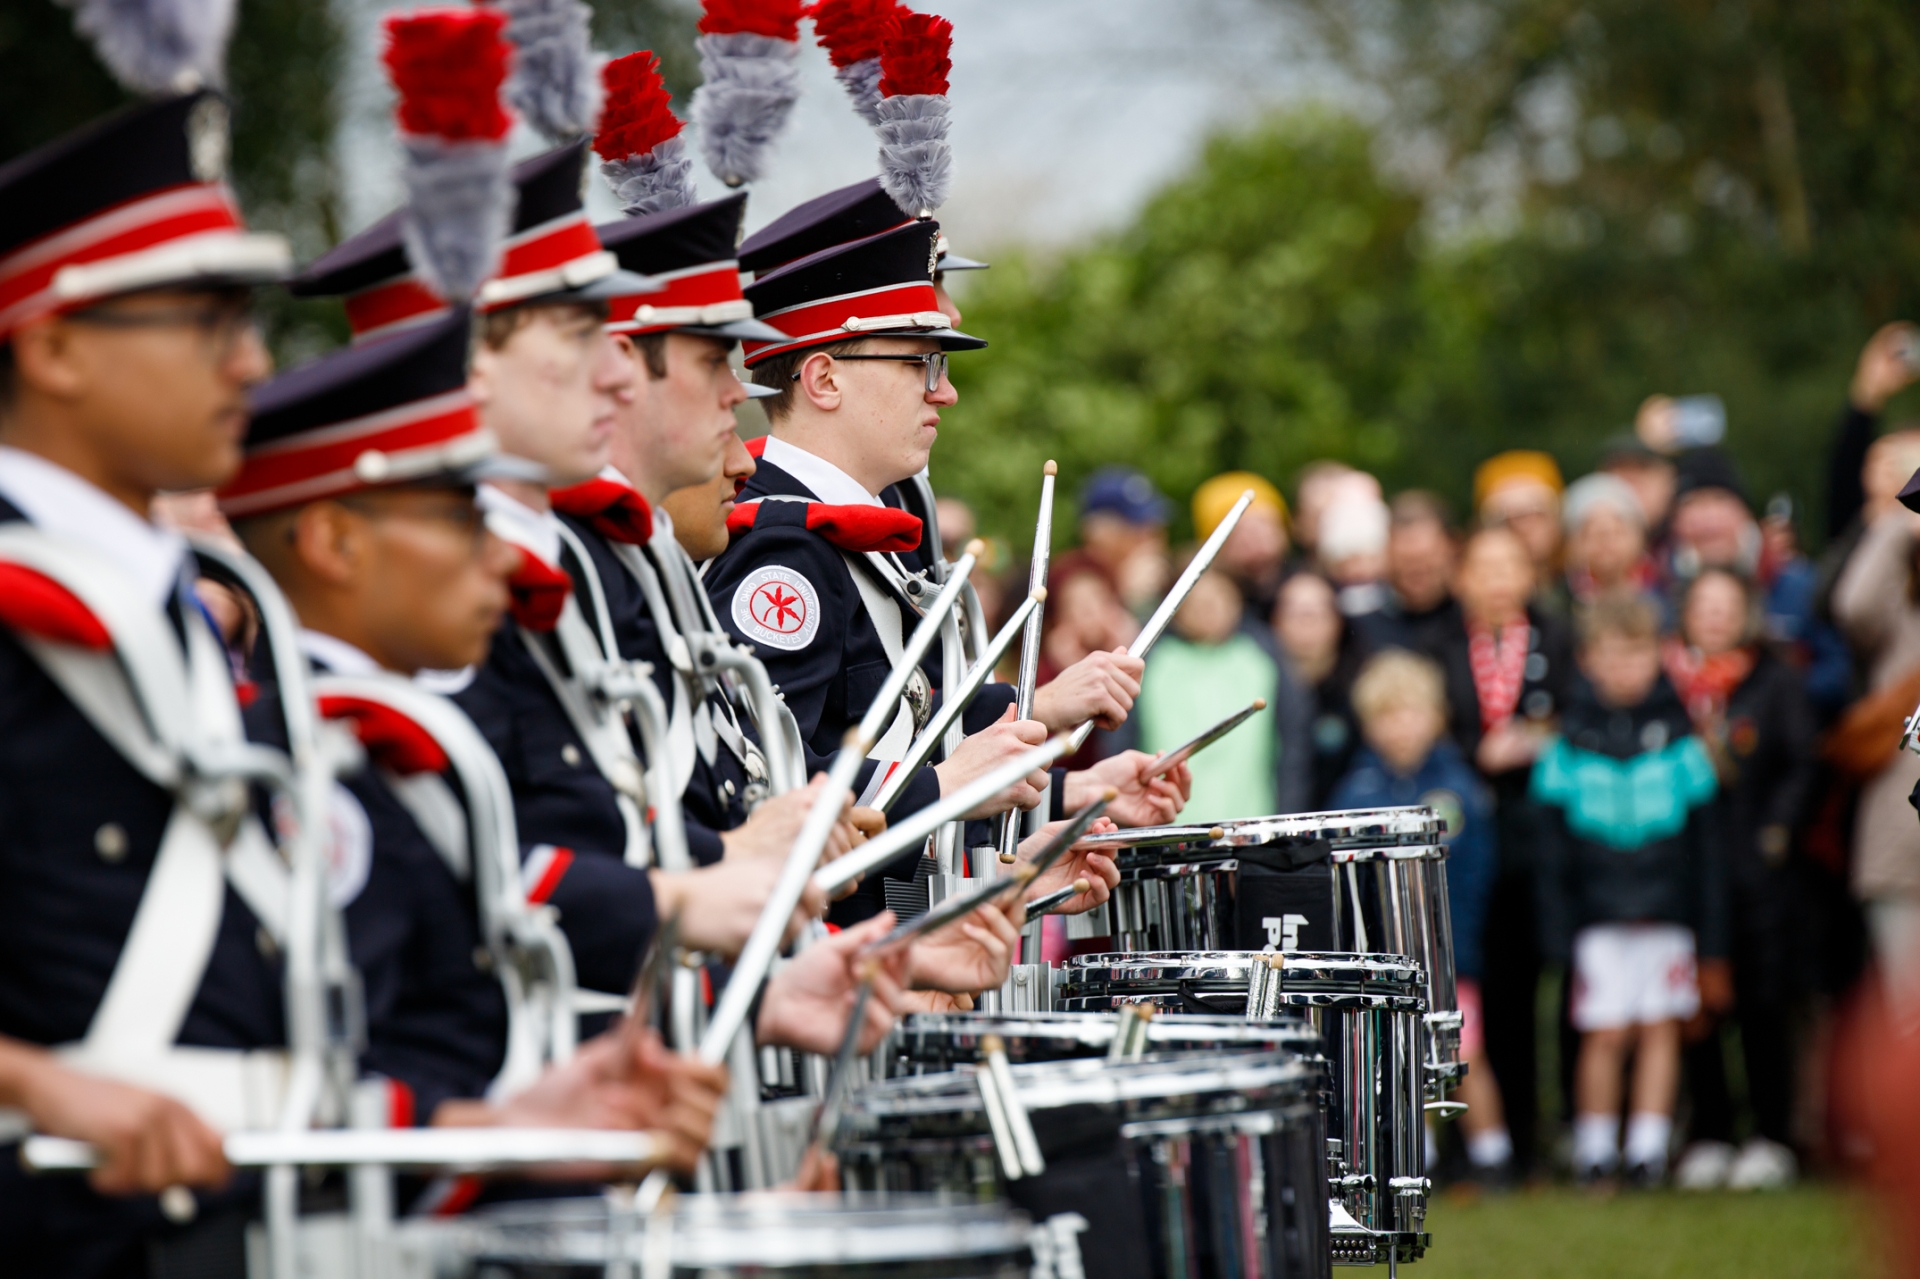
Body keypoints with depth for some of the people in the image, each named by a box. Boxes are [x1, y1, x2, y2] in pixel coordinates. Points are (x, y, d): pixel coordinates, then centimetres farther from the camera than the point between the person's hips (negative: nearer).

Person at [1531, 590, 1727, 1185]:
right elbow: (1553, 848, 5)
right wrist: (1557, 928, 0)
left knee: (1661, 1028, 1)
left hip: (1668, 910, 2)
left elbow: (1704, 840, 10)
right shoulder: (1570, 744, 1)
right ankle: (1594, 1146, 9)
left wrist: (1710, 925, 7)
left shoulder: (1678, 738, 5)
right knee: (1605, 1032, -4)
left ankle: (1649, 1145, 8)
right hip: (1599, 913, -2)